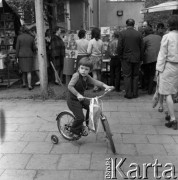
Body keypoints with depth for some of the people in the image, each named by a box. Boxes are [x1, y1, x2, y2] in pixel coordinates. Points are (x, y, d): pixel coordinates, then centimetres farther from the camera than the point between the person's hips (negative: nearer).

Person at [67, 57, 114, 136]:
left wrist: (105, 86, -26)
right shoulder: (76, 75, -23)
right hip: (73, 100, -7)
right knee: (80, 118, -12)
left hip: (81, 99, 8)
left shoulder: (87, 77, -2)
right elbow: (70, 86, -29)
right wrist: (78, 94, -38)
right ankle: (74, 131, 14)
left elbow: (95, 82, -11)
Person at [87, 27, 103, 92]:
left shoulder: (91, 41, -12)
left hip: (93, 58, -4)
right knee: (99, 72, 13)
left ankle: (95, 87, -7)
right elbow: (102, 51, 6)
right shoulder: (101, 41, 0)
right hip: (99, 58, 4)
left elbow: (88, 52, -13)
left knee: (94, 72, -2)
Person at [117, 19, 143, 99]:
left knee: (127, 76, 3)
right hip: (136, 58, 2)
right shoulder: (139, 34, 0)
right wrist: (140, 58, 11)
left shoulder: (122, 33, -6)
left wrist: (120, 56, 4)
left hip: (126, 58, -2)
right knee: (135, 76, 10)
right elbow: (141, 47, 3)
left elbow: (119, 47, -7)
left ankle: (128, 94, 5)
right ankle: (135, 93, 15)